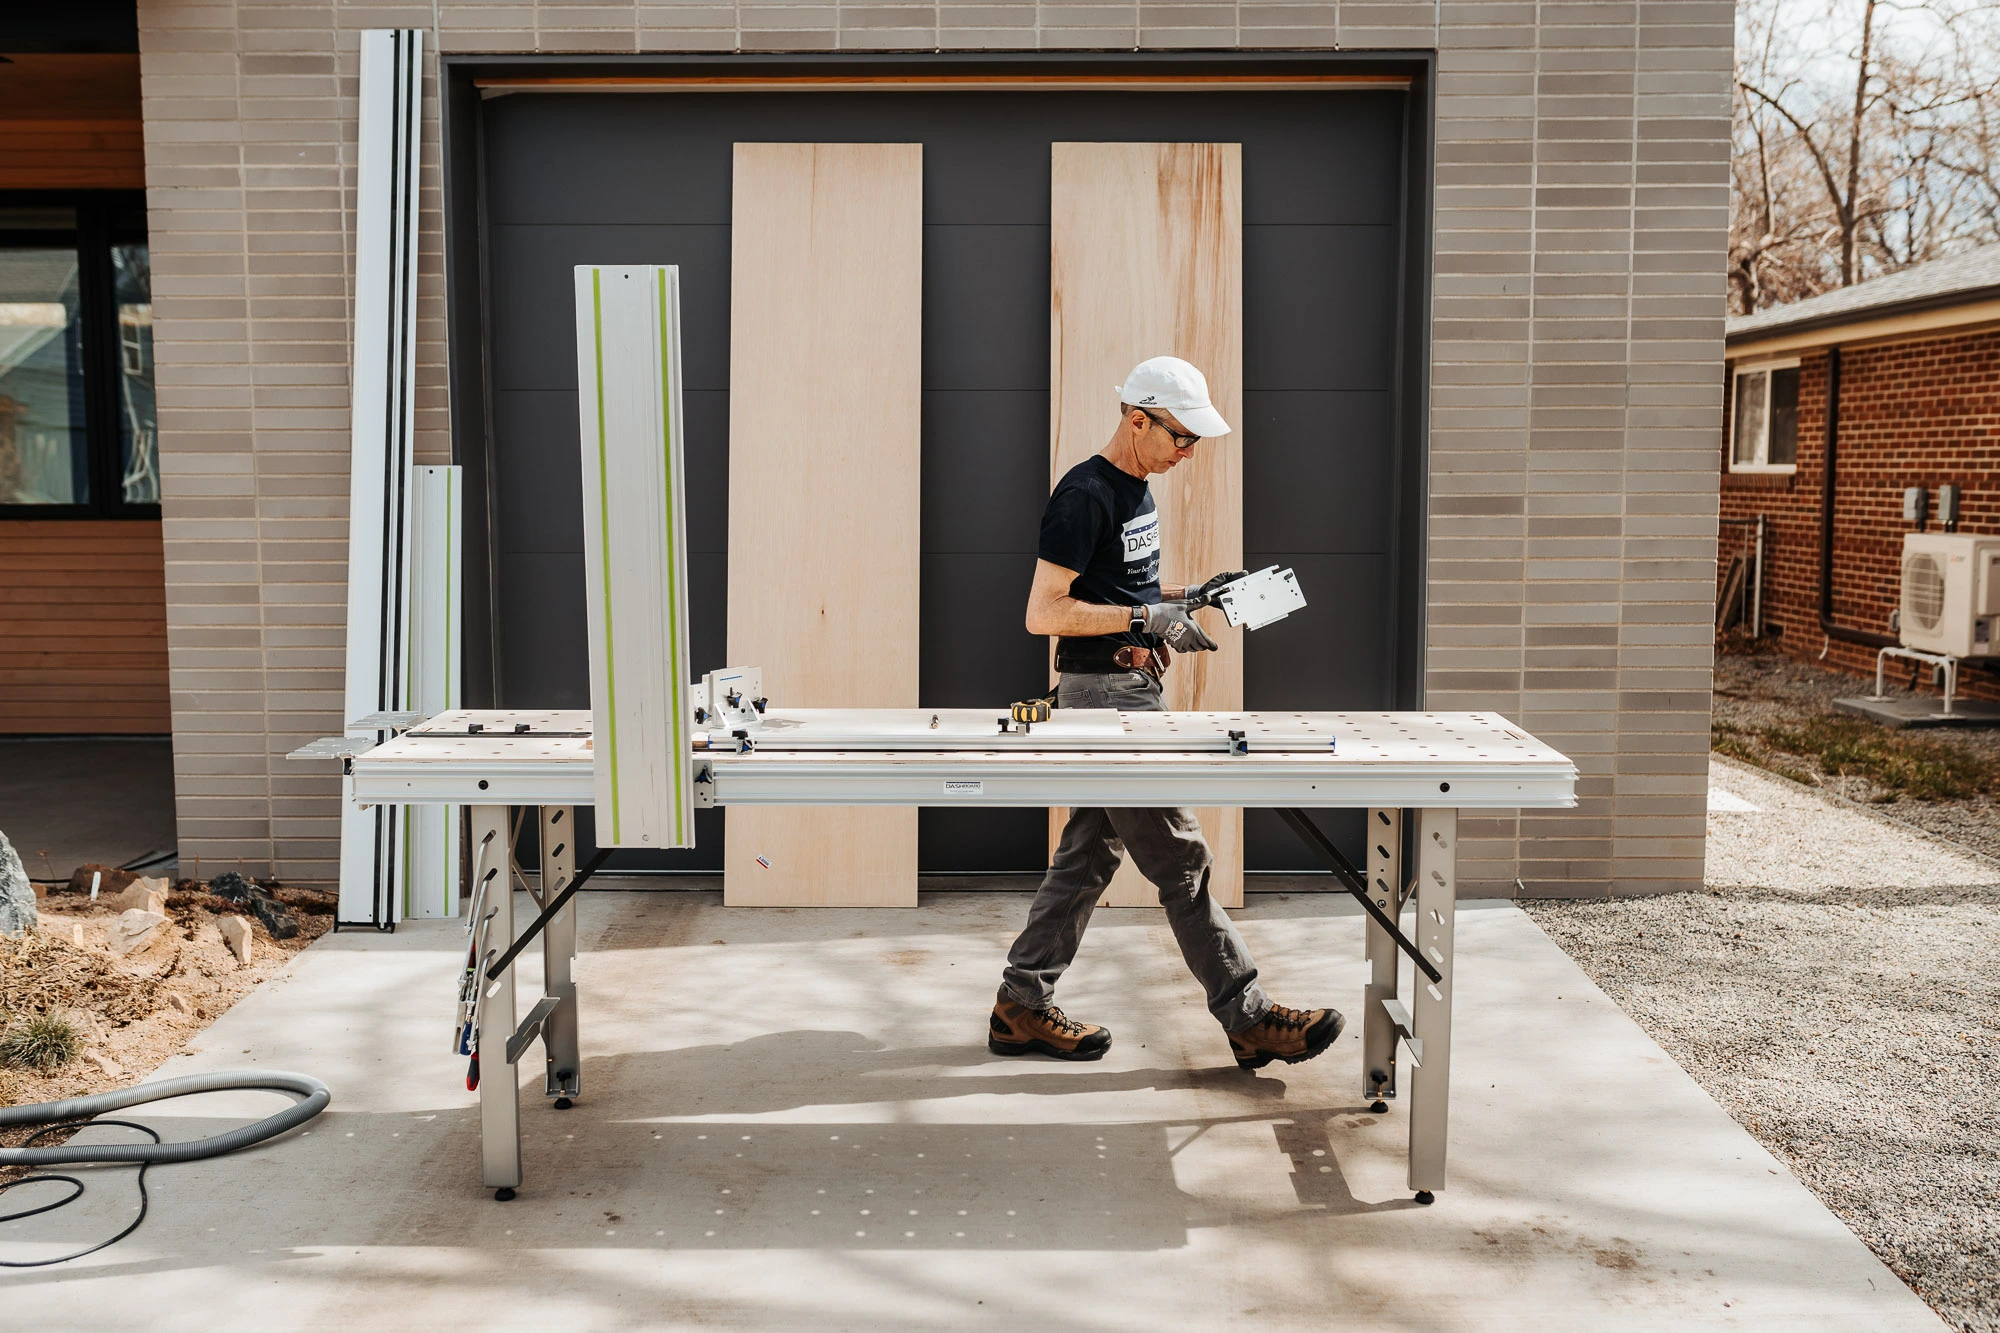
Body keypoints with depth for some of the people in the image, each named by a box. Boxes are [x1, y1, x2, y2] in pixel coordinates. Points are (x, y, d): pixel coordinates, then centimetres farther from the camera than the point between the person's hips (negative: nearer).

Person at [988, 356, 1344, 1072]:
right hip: (1104, 692, -10)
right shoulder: (1085, 495, -16)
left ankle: (1021, 1006, 20)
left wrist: (1188, 594, 10)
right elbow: (1044, 613, -20)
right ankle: (1250, 1019, 4)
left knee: (1089, 853, 12)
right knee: (1180, 859, -4)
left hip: (1132, 688, 10)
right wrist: (1147, 620, -21)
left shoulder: (1135, 488, 14)